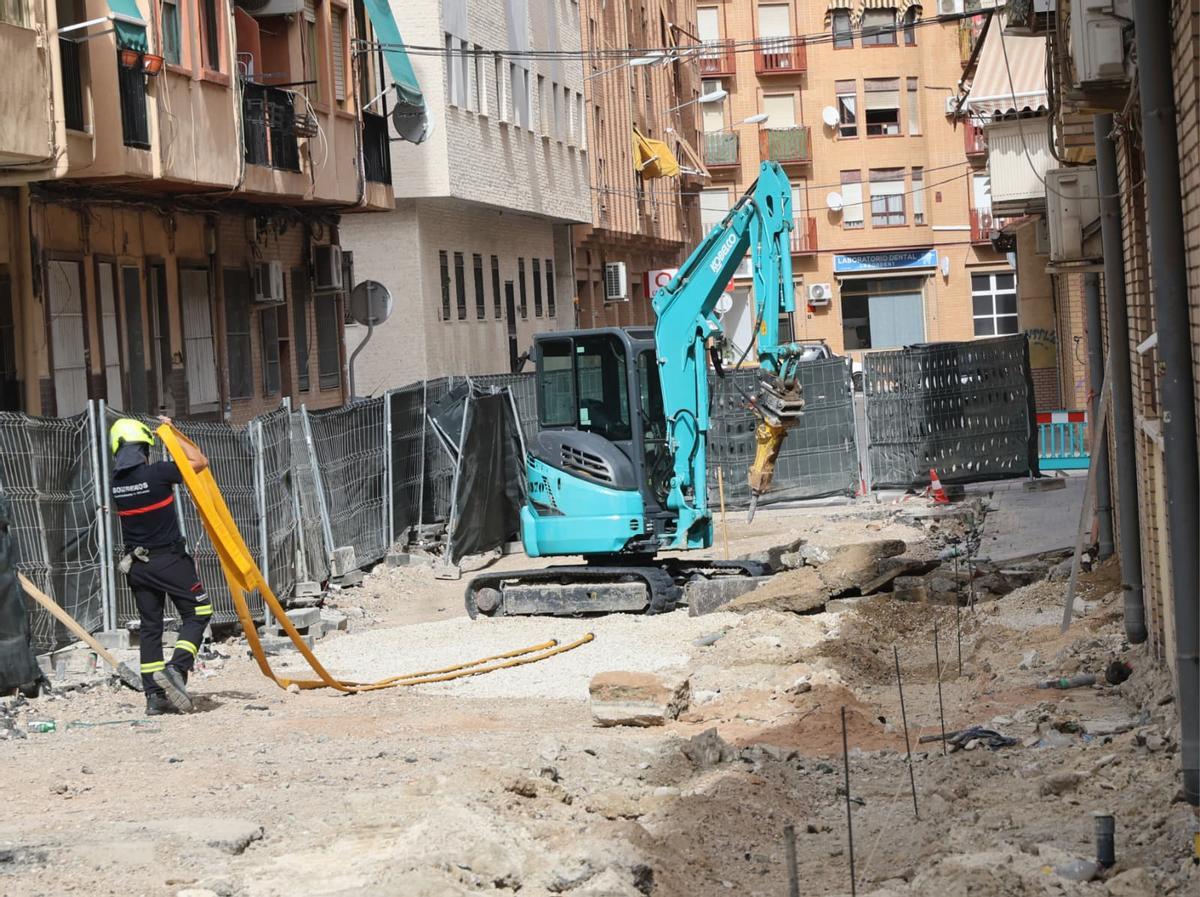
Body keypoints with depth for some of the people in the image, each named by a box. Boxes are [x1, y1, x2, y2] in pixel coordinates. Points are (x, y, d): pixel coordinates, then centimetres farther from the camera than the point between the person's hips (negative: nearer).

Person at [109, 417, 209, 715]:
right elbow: (200, 461, -6)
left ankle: (155, 696, 6)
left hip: (137, 564, 6)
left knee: (150, 626, 9)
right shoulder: (157, 473, -16)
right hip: (169, 559, -6)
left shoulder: (116, 481, 1)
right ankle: (176, 669, -15)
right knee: (197, 613, 5)